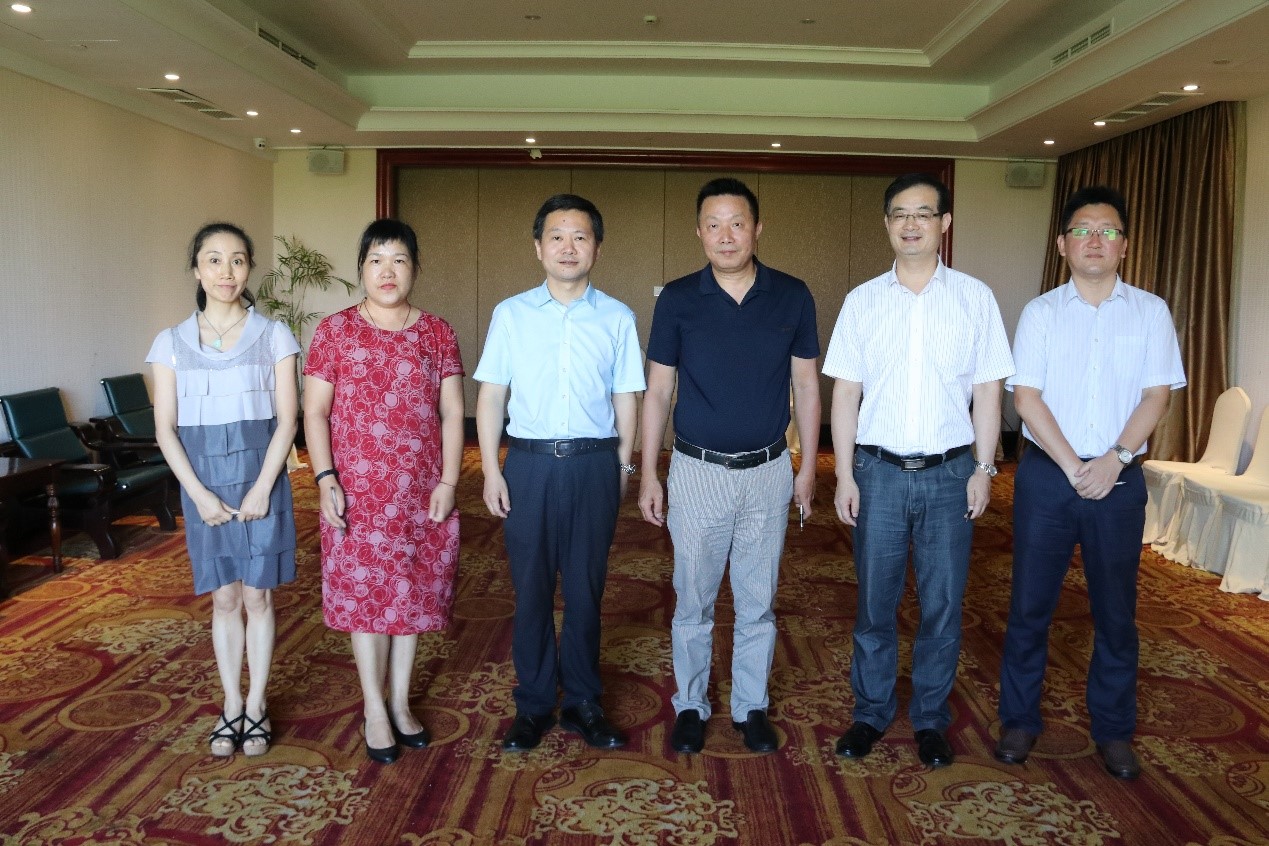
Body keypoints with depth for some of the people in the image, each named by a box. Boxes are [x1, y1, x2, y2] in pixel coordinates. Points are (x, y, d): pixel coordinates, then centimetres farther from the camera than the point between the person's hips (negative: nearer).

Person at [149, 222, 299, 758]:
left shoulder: (273, 335, -1)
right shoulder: (172, 342, 3)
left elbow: (287, 418, -5)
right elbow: (165, 429, 0)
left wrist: (261, 488, -13)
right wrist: (200, 494, -10)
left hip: (260, 480, -1)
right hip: (203, 484, 1)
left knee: (257, 595, 5)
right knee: (224, 598, 10)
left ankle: (257, 704, 19)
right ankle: (231, 704, 23)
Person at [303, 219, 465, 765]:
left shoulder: (437, 333, 4)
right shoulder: (335, 331, -1)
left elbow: (452, 413, 3)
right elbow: (314, 412, -2)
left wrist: (448, 481, -5)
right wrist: (325, 480, -11)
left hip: (421, 492, 2)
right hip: (357, 492, -2)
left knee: (411, 594, 11)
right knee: (365, 595, 4)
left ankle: (401, 703, 27)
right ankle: (376, 712, 19)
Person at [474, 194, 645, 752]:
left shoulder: (617, 318, 4)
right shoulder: (511, 314, 4)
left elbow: (626, 399, 8)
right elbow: (490, 395, 5)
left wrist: (622, 469, 5)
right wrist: (490, 470, -1)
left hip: (593, 463, 0)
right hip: (529, 461, 0)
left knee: (585, 589, 8)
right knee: (531, 589, 7)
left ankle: (582, 703, 24)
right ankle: (533, 706, 22)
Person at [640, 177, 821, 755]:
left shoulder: (792, 297, -2)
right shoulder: (677, 300, -5)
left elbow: (805, 385, 5)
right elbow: (658, 391, 0)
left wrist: (808, 467, 4)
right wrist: (648, 475, -1)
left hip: (768, 473, 1)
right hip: (697, 471, -1)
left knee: (757, 603, 13)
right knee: (693, 602, 10)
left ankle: (751, 707, 30)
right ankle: (690, 706, 28)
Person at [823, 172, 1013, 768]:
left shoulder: (975, 298, 2)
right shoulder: (862, 301, 3)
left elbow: (988, 390, 3)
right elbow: (845, 393, 3)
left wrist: (983, 468, -2)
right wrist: (844, 475, -1)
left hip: (950, 473, 0)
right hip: (879, 471, 1)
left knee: (943, 604, 8)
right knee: (875, 601, 9)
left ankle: (930, 718, 25)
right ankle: (871, 712, 25)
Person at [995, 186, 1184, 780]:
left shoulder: (1150, 312, 5)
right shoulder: (1041, 312, 2)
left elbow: (1156, 395, -1)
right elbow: (1026, 396, -5)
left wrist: (1114, 459, -14)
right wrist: (1072, 466, -13)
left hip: (1119, 479, 1)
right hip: (1046, 475, 0)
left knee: (1116, 612, 9)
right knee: (1030, 605, 5)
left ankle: (1114, 730, 24)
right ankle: (1019, 719, 20)